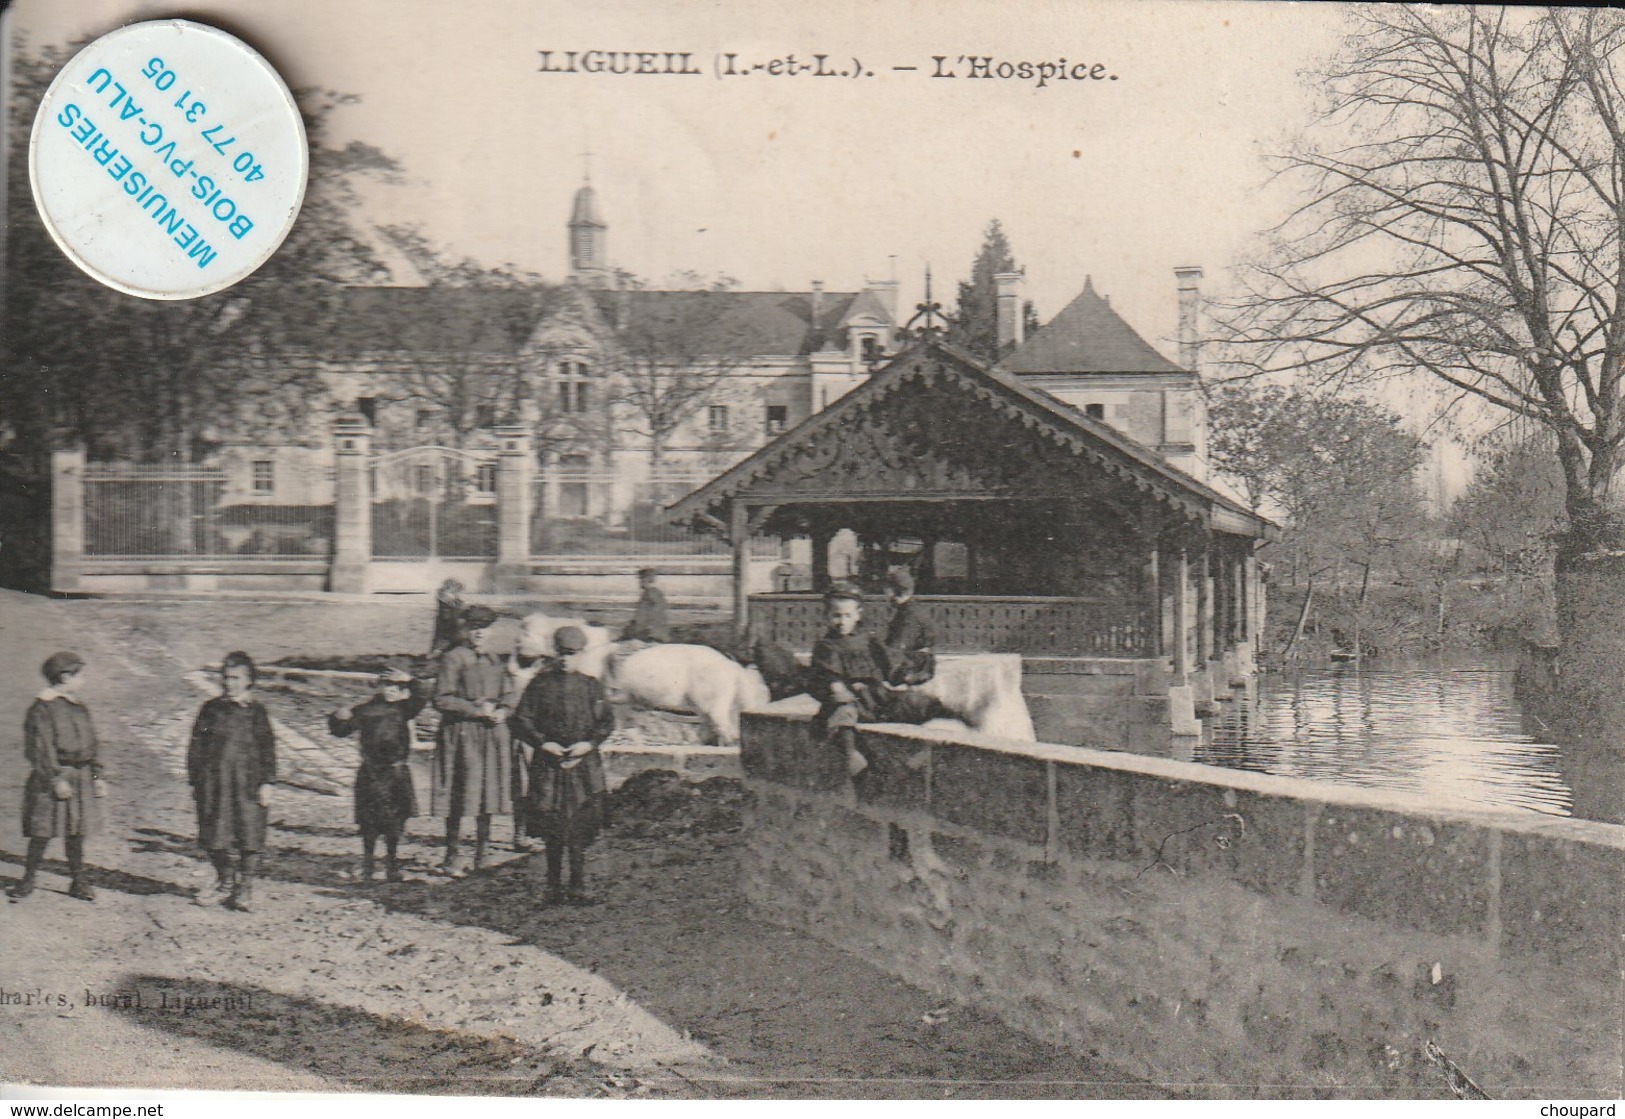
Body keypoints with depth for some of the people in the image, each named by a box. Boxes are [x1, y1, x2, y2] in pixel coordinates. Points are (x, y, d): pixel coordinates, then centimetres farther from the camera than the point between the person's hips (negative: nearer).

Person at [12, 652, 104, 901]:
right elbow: (41, 749, -15)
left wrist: (97, 775, 12)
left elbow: (90, 745, 17)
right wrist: (57, 779, -19)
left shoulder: (79, 707, 11)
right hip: (50, 778, -6)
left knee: (76, 831, 9)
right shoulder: (42, 708, -11)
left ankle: (78, 881, 16)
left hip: (81, 777, 6)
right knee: (42, 831, 0)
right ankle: (29, 878, 13)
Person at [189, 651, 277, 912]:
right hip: (213, 783, 2)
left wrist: (266, 783, -3)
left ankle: (245, 887, 15)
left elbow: (267, 748, 2)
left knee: (249, 839, -1)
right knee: (214, 838, 7)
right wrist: (194, 780, 6)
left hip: (247, 784, -2)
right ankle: (224, 883, 27)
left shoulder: (255, 711, 1)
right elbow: (196, 746, 9)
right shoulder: (211, 709, 5)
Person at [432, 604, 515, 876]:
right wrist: (476, 709, -13)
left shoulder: (497, 661, 14)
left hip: (493, 733, 6)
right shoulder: (453, 659, -4)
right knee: (460, 795, -6)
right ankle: (452, 856, 3)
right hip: (461, 733, -5)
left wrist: (502, 712, -2)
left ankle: (481, 855, 16)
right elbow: (441, 700, -9)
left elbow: (509, 697, 20)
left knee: (490, 793, 6)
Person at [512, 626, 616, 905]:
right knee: (553, 833, 2)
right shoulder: (541, 683, 3)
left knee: (580, 833, -1)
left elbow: (607, 720, 8)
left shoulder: (590, 685, 6)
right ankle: (554, 887, 13)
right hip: (549, 763, -1)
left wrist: (589, 743, -7)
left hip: (584, 763, 1)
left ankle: (577, 889, 6)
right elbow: (521, 720, 3)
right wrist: (544, 743, -10)